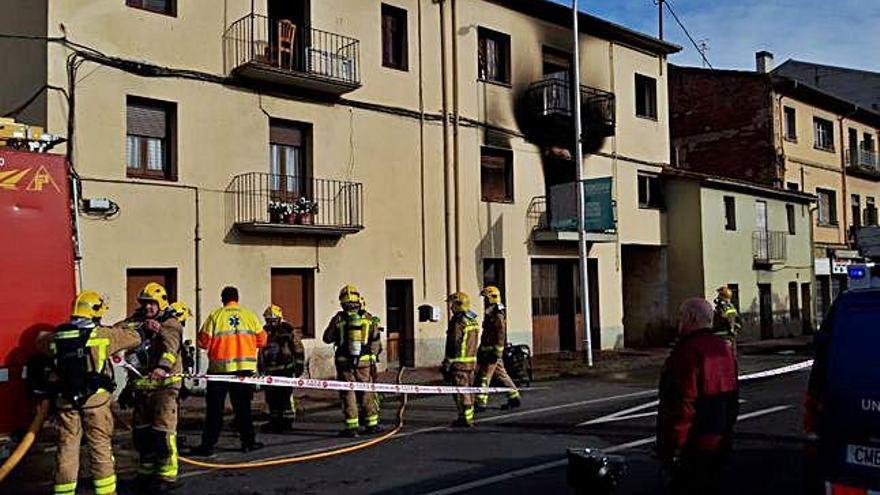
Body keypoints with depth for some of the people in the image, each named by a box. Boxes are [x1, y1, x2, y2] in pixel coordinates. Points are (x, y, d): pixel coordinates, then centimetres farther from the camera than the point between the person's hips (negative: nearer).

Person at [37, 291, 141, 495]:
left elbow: (41, 340, 26)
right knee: (100, 447, 7)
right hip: (95, 399, -3)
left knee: (66, 447, 12)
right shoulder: (102, 334, -9)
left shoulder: (57, 336, 3)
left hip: (66, 400, 3)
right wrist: (119, 332, 19)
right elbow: (135, 338, 0)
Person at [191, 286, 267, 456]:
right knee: (243, 407, 13)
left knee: (214, 409, 6)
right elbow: (262, 340, 4)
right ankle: (248, 442, 16)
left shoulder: (215, 315, -5)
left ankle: (207, 445, 8)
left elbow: (203, 342, -6)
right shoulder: (250, 315, 1)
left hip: (220, 368, -2)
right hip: (245, 367, 2)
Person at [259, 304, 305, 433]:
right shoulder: (264, 331, 13)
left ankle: (287, 420, 1)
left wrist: (299, 365, -5)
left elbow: (298, 348, -4)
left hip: (286, 369, -6)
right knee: (271, 396, 8)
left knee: (285, 395, -7)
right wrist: (261, 367, 26)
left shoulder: (288, 330, -5)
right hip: (270, 370, 6)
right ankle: (274, 420, 19)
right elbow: (261, 350, 24)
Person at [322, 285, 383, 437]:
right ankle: (372, 424, 18)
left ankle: (352, 426, 4)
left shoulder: (338, 319, -4)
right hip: (365, 362, 1)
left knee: (348, 393, 5)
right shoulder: (368, 318, 1)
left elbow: (327, 338, 6)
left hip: (345, 363, -1)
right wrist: (373, 355, 20)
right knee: (367, 393, 11)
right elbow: (376, 342, 5)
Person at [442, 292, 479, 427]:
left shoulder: (458, 323, -16)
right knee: (468, 390, 15)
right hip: (472, 360, 9)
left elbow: (454, 345, -18)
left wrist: (447, 364, -14)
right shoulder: (473, 321, 12)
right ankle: (469, 417, 20)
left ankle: (465, 418, -1)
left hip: (459, 362, -9)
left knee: (461, 392, -3)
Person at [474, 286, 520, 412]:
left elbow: (501, 335, -20)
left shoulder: (498, 315, -14)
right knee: (501, 374, 13)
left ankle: (480, 403, -5)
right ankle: (514, 398, 20)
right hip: (487, 350, 10)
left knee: (484, 375, -8)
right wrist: (481, 350, 25)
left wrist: (497, 352, -23)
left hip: (493, 350, -10)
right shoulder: (490, 314, 16)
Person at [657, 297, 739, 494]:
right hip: (719, 446, 9)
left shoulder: (688, 351, -21)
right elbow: (732, 397, 18)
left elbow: (682, 405, -25)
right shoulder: (725, 348, 10)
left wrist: (674, 447, -20)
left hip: (693, 448, -9)